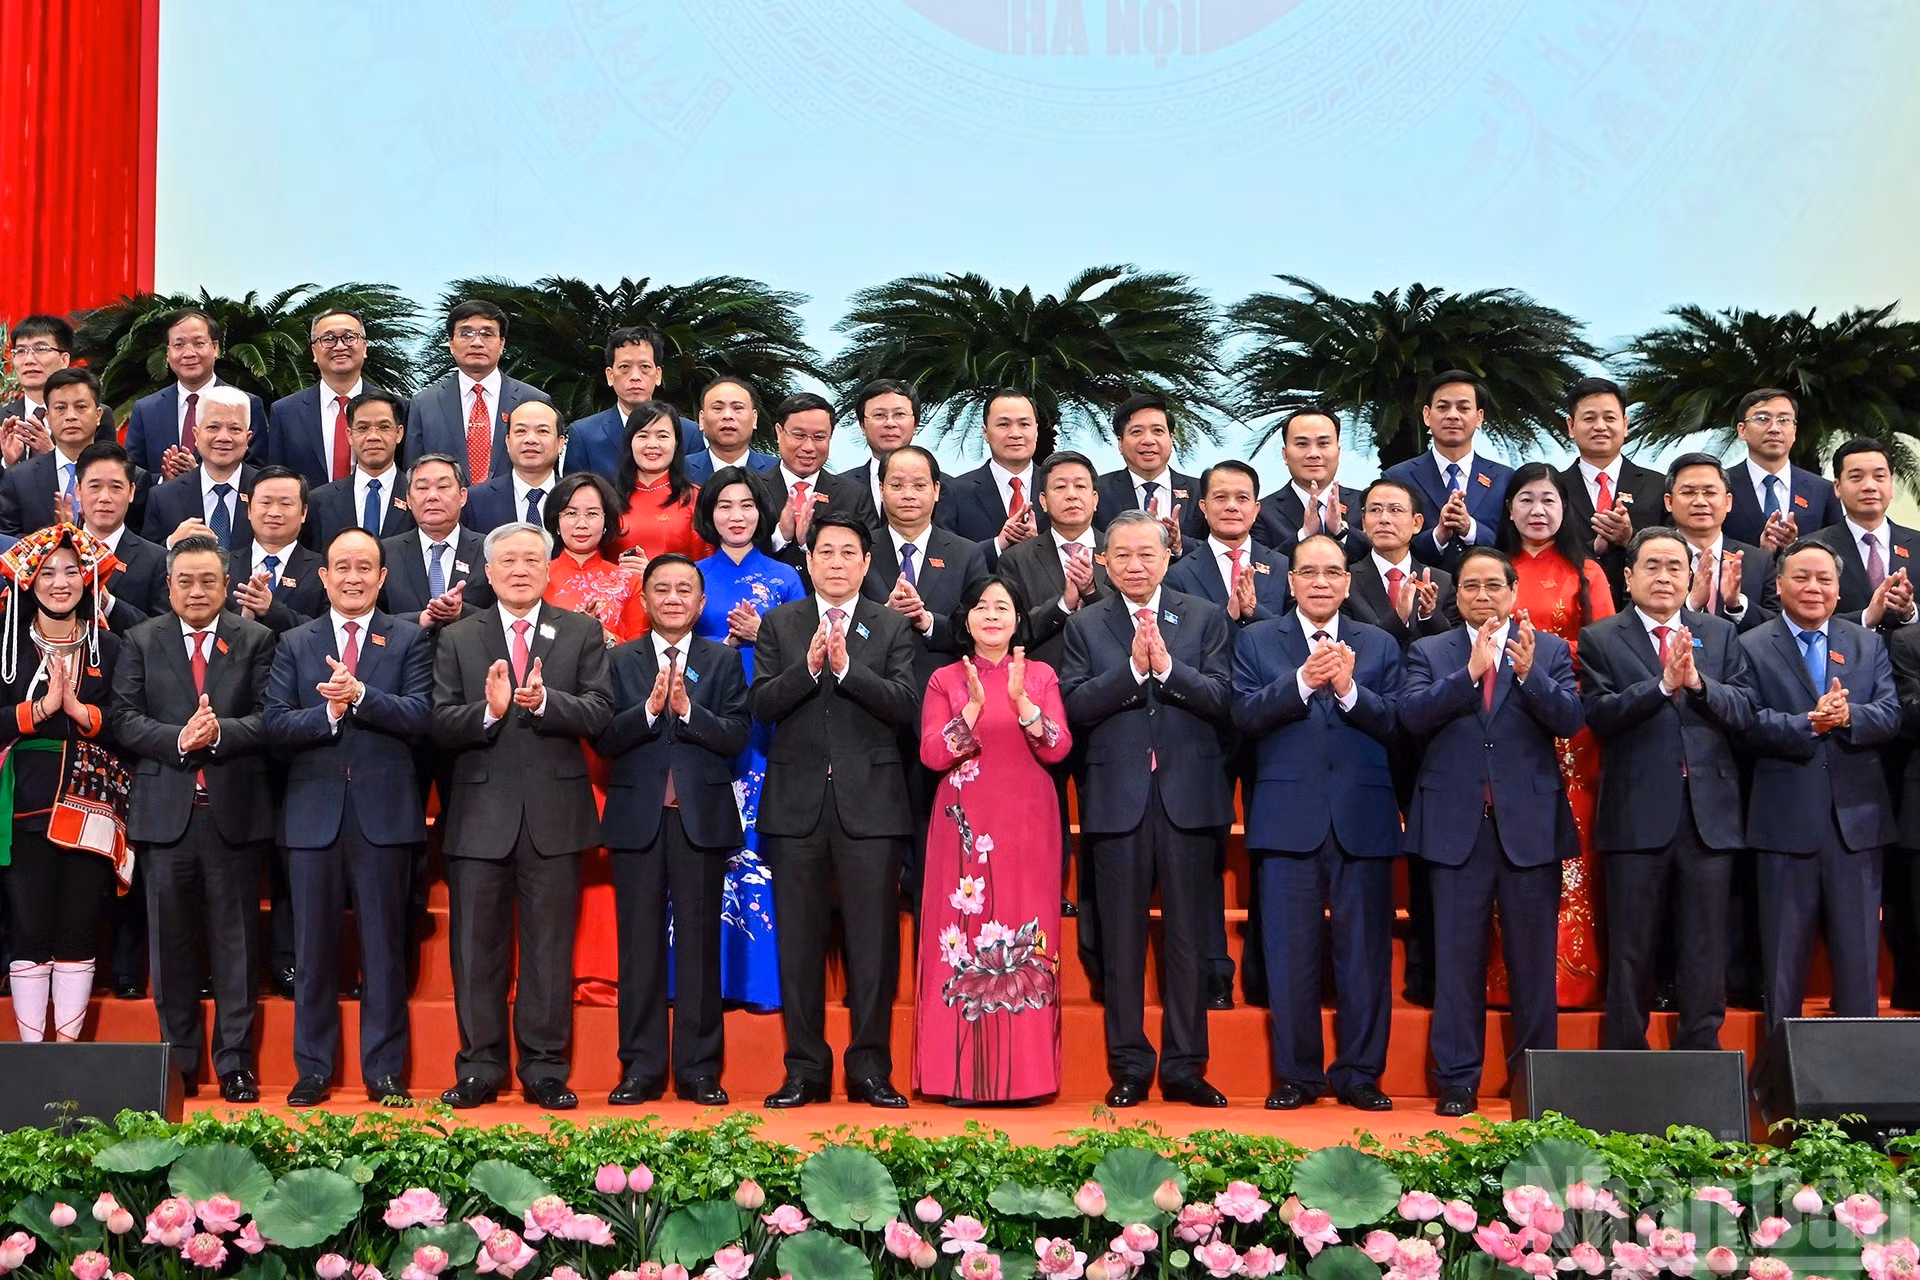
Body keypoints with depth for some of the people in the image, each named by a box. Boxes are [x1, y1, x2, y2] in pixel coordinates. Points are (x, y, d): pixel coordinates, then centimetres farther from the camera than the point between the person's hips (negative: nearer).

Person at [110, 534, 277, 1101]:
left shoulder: (256, 640, 6)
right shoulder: (141, 641, 9)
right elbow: (124, 719, 0)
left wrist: (219, 732, -19)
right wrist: (178, 738, -16)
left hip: (235, 810, -1)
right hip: (165, 811, 1)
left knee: (235, 941, 3)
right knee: (171, 943, 7)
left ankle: (236, 1064, 10)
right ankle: (178, 1063, 18)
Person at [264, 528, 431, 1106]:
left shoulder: (410, 640, 6)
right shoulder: (294, 643, 11)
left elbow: (420, 717, -8)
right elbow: (276, 723, 0)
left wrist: (359, 695, -19)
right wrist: (328, 714, -16)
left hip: (384, 812, -1)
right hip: (314, 812, 2)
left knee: (384, 946, 3)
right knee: (313, 949, 7)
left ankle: (385, 1071, 11)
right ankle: (313, 1068, 16)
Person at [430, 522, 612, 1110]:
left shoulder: (583, 634, 7)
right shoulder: (457, 638, 9)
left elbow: (599, 712, -5)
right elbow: (440, 725, -1)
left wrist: (544, 701, -21)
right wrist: (488, 709, -19)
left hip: (554, 812, -1)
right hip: (481, 813, 1)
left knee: (550, 947, 4)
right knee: (477, 948, 5)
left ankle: (545, 1069, 12)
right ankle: (479, 1069, 15)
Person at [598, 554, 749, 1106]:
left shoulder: (723, 660, 9)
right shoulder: (620, 661, 9)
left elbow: (737, 735, -4)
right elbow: (604, 738, -3)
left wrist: (687, 709, -18)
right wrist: (649, 708, -17)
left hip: (702, 816, 0)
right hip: (637, 817, 0)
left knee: (700, 943, 2)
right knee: (640, 945, 3)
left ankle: (698, 1070, 8)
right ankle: (641, 1068, 10)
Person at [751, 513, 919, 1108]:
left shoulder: (892, 627, 8)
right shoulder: (779, 625, 10)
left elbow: (906, 704, -6)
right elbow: (761, 704, -1)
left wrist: (848, 667, -16)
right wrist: (808, 666, -15)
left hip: (870, 802, -1)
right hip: (798, 802, 1)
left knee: (872, 941, 0)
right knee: (798, 941, 5)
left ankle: (870, 1069, 9)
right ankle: (805, 1069, 14)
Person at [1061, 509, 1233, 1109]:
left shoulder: (1206, 617, 7)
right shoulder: (1085, 625, 8)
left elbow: (1223, 699, -4)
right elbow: (1074, 705, -5)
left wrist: (1167, 666, -16)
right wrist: (1133, 669, -15)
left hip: (1189, 795, 0)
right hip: (1117, 799, 0)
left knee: (1187, 936, 4)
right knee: (1122, 939, 5)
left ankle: (1185, 1067, 12)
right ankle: (1128, 1068, 14)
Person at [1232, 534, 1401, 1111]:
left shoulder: (1380, 645, 13)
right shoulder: (1255, 641, 9)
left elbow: (1396, 724, 1)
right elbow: (1245, 713, -5)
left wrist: (1349, 689, -14)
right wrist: (1302, 681, -17)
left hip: (1363, 819, 1)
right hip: (1288, 819, -1)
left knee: (1366, 950, 3)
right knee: (1289, 951, 2)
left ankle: (1359, 1073, 13)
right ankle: (1297, 1074, 12)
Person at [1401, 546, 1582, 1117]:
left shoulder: (1549, 649, 8)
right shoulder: (1430, 652, 8)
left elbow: (1569, 719, -6)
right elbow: (1412, 715, -8)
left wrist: (1529, 673, -22)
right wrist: (1471, 670, -17)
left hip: (1530, 824, 0)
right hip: (1457, 825, 0)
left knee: (1533, 958, 6)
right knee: (1457, 958, 3)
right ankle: (1457, 1080, 11)